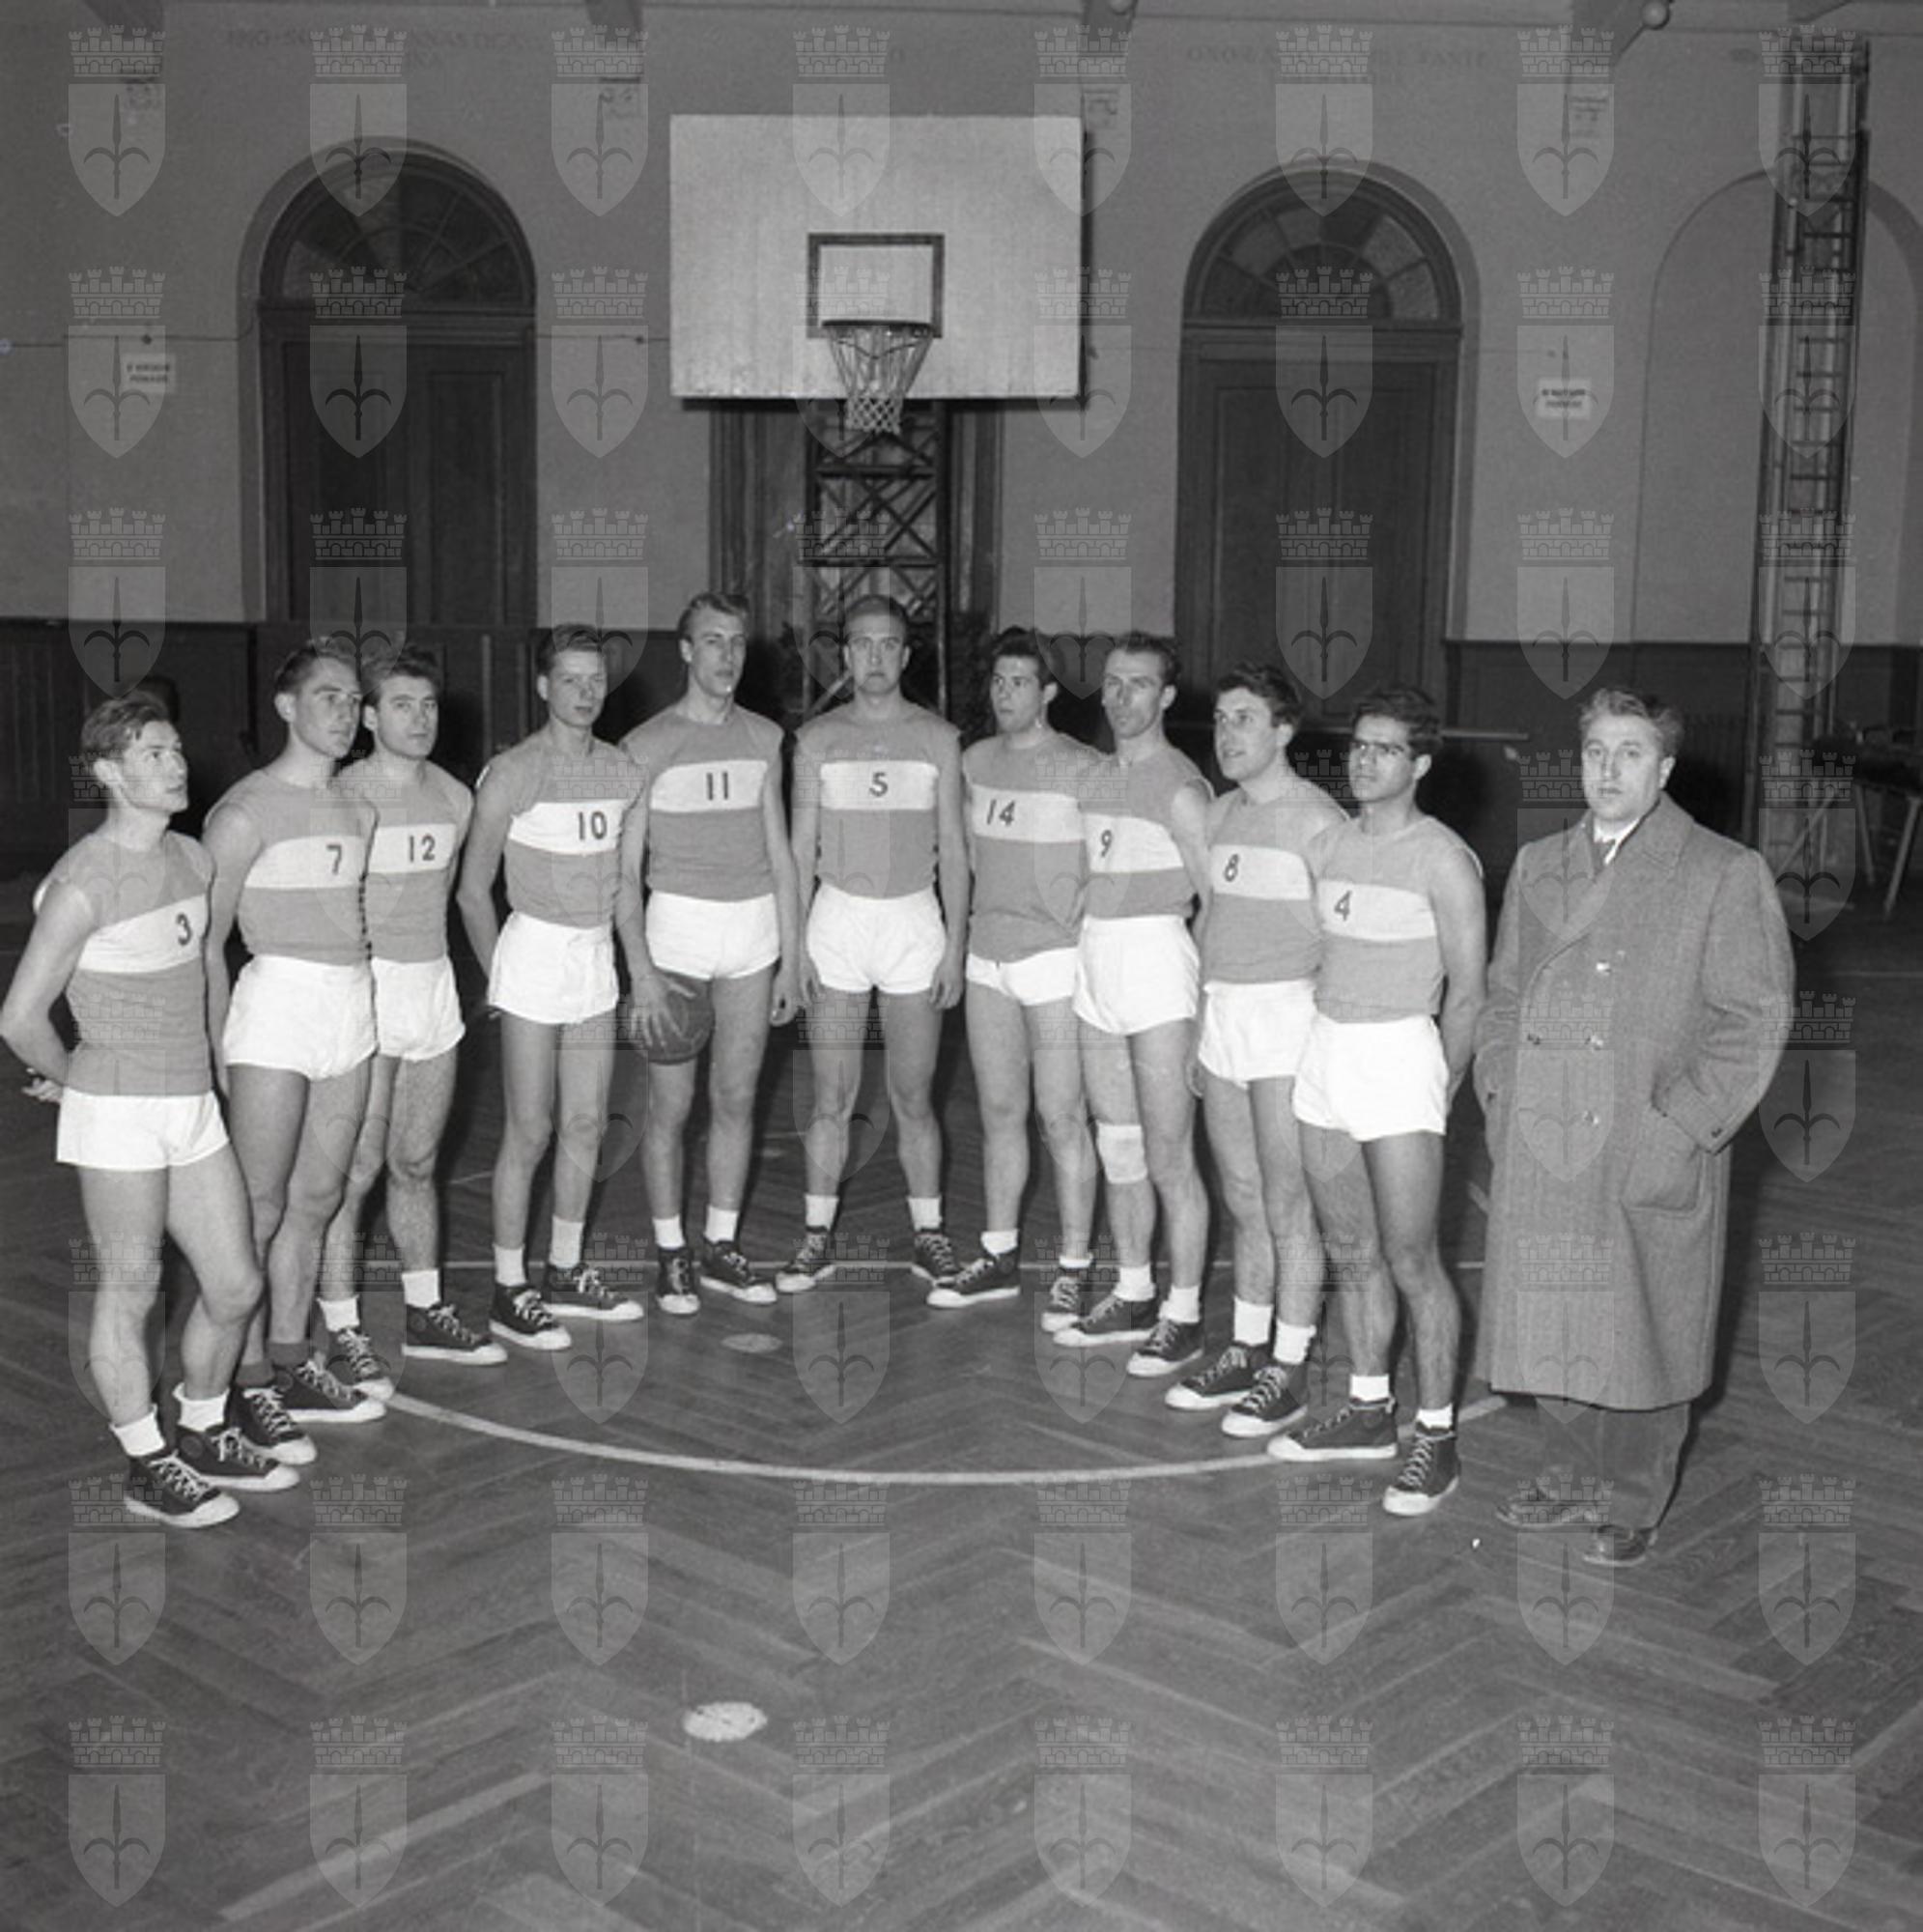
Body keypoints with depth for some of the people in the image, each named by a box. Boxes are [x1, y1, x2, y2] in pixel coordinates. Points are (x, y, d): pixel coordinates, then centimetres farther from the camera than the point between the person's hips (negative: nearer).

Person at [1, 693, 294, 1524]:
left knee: (235, 1286, 11)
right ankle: (149, 1468, 21)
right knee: (131, 1293, 6)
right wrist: (72, 1080, 3)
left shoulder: (192, 859, 6)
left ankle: (205, 1437, 32)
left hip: (194, 1104, 7)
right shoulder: (84, 883, -17)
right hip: (118, 1115, -7)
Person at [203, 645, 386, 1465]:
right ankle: (250, 1387, 7)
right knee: (258, 1210, -2)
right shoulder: (246, 810, -8)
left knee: (316, 1201, 12)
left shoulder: (357, 809, 11)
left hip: (353, 1006, 7)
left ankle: (291, 1365, 23)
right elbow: (207, 943, -7)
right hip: (277, 1005, -6)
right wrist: (219, 1057, -9)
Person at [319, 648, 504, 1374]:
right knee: (354, 1172, -3)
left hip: (434, 983, 6)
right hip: (362, 992, -6)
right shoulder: (342, 797, -11)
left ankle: (426, 1315, 27)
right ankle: (343, 1336, 7)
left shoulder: (454, 798, 8)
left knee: (416, 1164, 16)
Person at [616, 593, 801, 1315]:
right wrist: (640, 969, -15)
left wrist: (792, 957, 8)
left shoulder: (764, 739, 8)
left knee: (736, 1099, 8)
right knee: (671, 1105, 1)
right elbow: (624, 868, -7)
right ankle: (670, 1254, 14)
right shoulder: (646, 746, -4)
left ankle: (720, 1247, 20)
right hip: (678, 928, -3)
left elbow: (779, 853, 11)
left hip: (754, 929, 4)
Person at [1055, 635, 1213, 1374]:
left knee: (1169, 1157, -2)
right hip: (1094, 957, 8)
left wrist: (1215, 1008, -17)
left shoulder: (1180, 787, -10)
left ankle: (1184, 1315, 7)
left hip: (1157, 960, -7)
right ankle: (1132, 1298, 26)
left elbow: (1217, 900, -13)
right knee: (1117, 1149, 14)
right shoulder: (1096, 778, 13)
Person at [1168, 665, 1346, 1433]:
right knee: (1245, 1202, 15)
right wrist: (1201, 1022, 18)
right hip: (1223, 1015, 7)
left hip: (1288, 1016, -7)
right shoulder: (1221, 813, 13)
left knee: (1288, 1208, -1)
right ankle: (1246, 1350, 26)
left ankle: (1287, 1373, 8)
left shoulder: (1317, 820, -11)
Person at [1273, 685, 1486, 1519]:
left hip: (1398, 1052, -6)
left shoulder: (1442, 860, -9)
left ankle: (1436, 1437, 8)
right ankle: (1369, 1410, 28)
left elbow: (1467, 993, -7)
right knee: (1351, 1251, 14)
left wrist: (1438, 1093, -4)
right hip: (1324, 1046, 7)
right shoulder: (1329, 845, 10)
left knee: (1411, 1261, -3)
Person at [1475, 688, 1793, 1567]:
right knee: (1549, 1319, 12)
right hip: (1539, 1151, 4)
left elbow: (1753, 1018, -7)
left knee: (1641, 1329, 7)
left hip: (1653, 1158, -4)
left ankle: (1630, 1504, 25)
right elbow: (1504, 994, 19)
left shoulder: (1724, 875, -3)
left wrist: (1679, 1129, -13)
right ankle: (1568, 1477, 33)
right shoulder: (1537, 866, 12)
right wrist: (1500, 1097, 6)